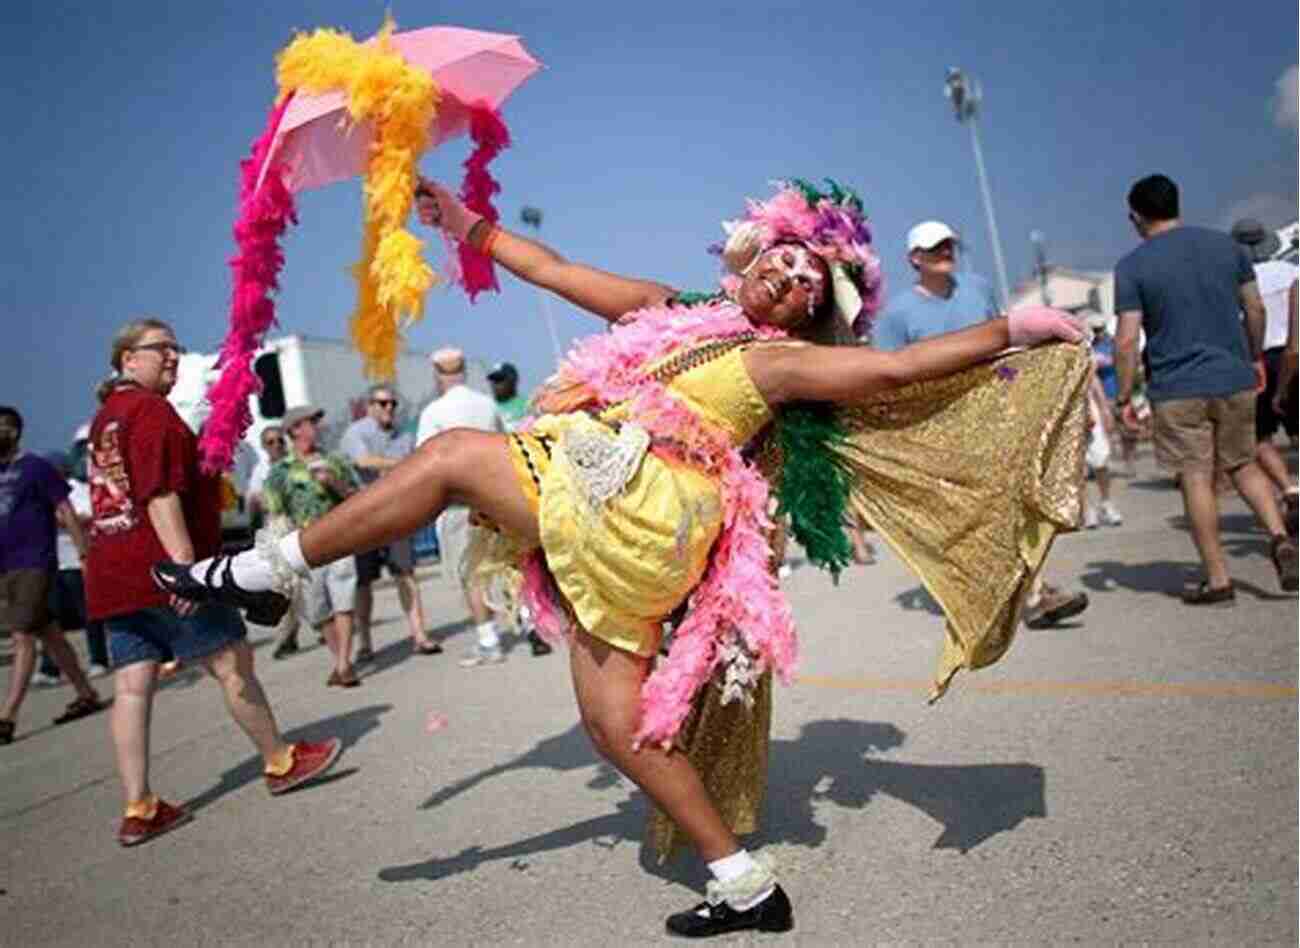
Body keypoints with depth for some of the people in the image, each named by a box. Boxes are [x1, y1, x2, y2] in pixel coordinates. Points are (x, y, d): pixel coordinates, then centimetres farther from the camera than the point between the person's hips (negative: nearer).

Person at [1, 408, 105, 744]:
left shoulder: (36, 467, -6)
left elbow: (66, 513, -8)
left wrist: (84, 553, -11)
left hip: (33, 566, -7)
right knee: (48, 635, 13)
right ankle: (87, 695, 23)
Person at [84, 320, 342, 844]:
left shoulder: (106, 415, 22)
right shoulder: (151, 410, -9)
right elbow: (159, 493, -21)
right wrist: (184, 562, -28)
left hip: (113, 573, 10)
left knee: (132, 687, 5)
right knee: (233, 663, 2)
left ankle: (139, 809, 6)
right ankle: (280, 762, 14)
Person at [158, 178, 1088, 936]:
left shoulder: (781, 359, 6)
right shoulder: (666, 311, 23)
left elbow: (897, 368, 4)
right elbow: (552, 269, 26)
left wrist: (1015, 330, 3)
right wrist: (461, 218, 27)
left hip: (643, 512, -7)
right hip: (600, 533, 7)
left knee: (453, 454, -11)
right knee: (619, 722, 8)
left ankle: (263, 570, 5)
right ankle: (747, 886, 19)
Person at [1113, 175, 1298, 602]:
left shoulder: (1132, 266, -7)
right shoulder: (1225, 244, 6)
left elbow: (1127, 340, -11)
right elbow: (1255, 309, 10)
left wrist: (1124, 397, -4)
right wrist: (1256, 358, 24)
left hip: (1176, 390, -4)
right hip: (1235, 379, 4)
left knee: (1196, 479, 3)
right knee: (1243, 464, 20)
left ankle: (1218, 579, 7)